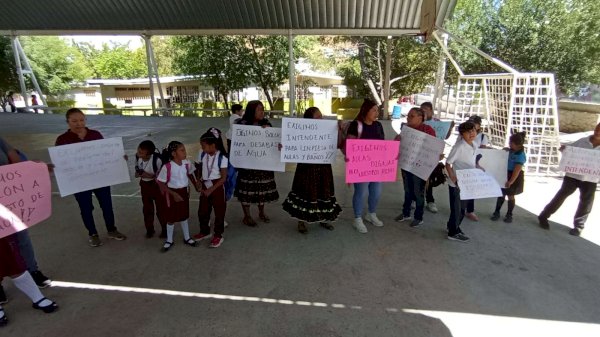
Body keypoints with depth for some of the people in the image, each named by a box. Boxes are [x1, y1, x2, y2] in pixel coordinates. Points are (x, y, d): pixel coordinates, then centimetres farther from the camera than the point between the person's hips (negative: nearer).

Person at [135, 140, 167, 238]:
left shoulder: (157, 159, -30)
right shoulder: (137, 156, -12)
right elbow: (137, 169, 8)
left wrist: (147, 175, -28)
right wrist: (138, 173, -12)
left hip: (156, 184, -5)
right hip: (144, 184, 5)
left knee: (160, 208, 4)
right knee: (147, 208, 15)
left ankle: (165, 229, 22)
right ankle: (149, 229, 32)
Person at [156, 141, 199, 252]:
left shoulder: (187, 163, -9)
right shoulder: (167, 167, -23)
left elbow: (190, 175, 10)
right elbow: (161, 183, -17)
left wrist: (196, 186, 4)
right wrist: (174, 194, -21)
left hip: (184, 192, 4)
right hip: (171, 194, -4)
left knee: (184, 216, 18)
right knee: (171, 218, 10)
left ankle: (187, 238, 33)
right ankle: (169, 241, 29)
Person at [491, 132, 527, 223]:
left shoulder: (520, 155, -23)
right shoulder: (512, 151, 0)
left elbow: (516, 171, -26)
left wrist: (510, 181, -29)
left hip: (514, 177, -7)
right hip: (506, 174, 7)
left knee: (510, 195, 7)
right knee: (501, 193, 10)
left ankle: (509, 215, 23)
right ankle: (496, 212, 19)